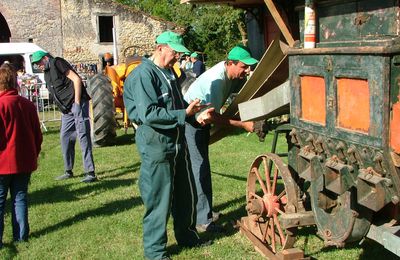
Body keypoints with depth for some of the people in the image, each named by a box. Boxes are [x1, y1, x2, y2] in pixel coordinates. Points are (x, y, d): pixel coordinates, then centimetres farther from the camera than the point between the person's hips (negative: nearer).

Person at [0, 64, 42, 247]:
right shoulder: (28, 104, 4)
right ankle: (21, 235, 17)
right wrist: (34, 155, 19)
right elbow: (37, 134, 9)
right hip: (25, 162, 5)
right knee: (20, 198, 13)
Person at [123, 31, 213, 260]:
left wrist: (195, 113, 3)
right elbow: (148, 114, -25)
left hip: (177, 142, 9)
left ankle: (187, 236, 39)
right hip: (156, 144, -9)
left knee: (186, 194, 20)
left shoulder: (169, 72, 13)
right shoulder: (143, 75, -17)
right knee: (159, 200, 1)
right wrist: (184, 114, -23)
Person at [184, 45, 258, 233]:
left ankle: (204, 211, 28)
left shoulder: (232, 72, -5)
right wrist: (243, 125, -29)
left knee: (202, 167, 16)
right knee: (199, 168, -10)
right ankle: (203, 220, -7)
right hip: (190, 121, -10)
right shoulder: (216, 80, -32)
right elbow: (213, 116, -31)